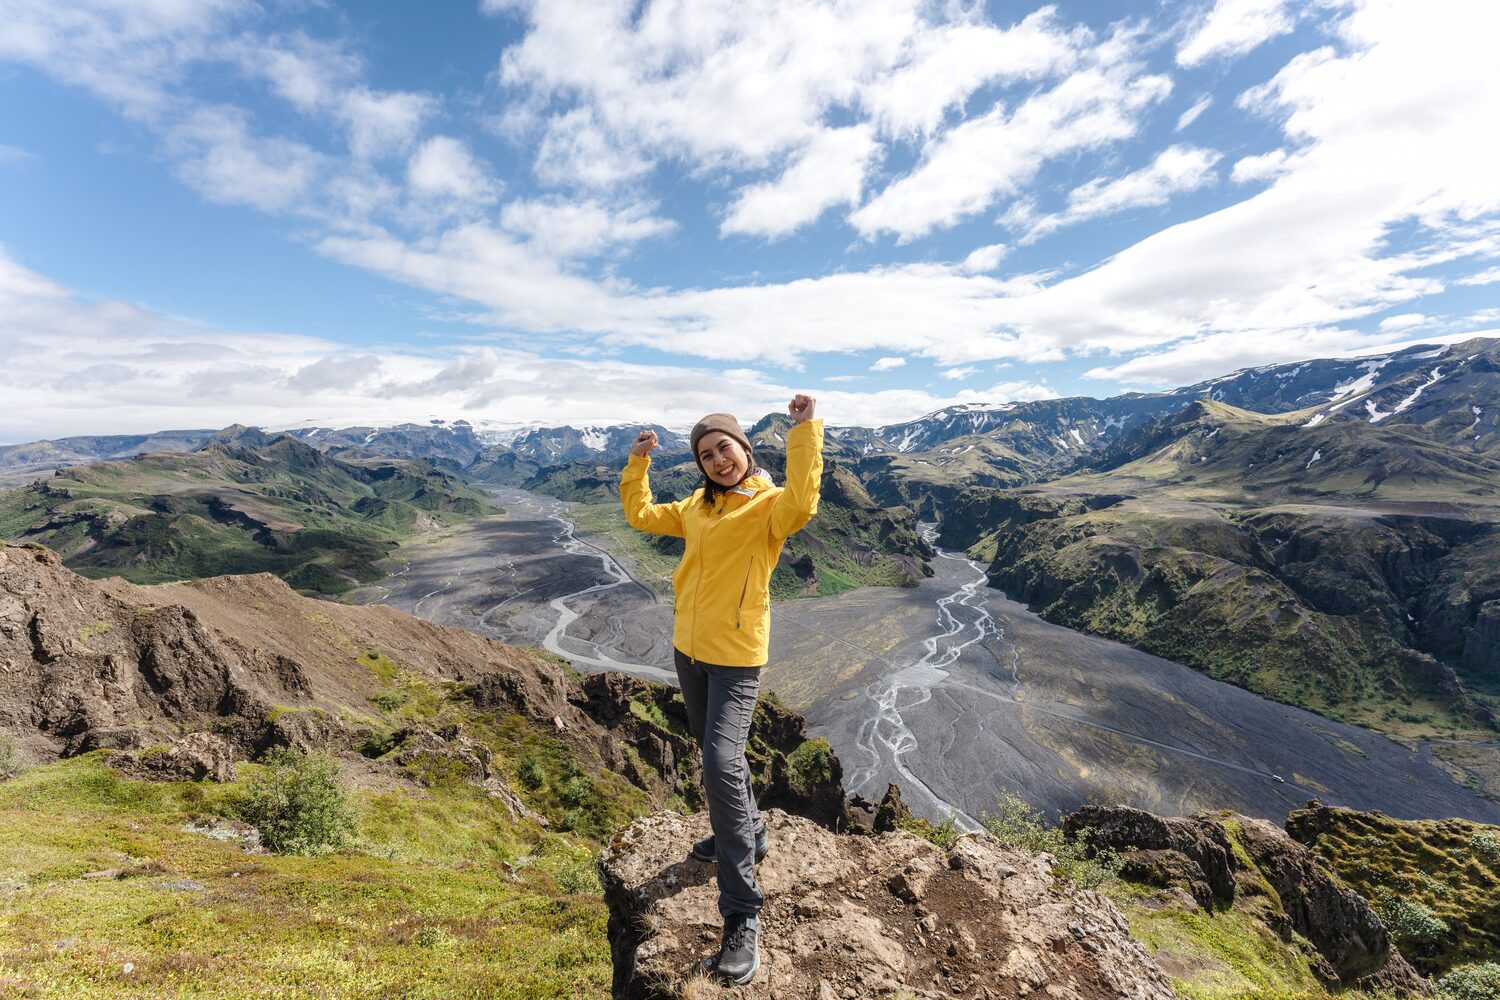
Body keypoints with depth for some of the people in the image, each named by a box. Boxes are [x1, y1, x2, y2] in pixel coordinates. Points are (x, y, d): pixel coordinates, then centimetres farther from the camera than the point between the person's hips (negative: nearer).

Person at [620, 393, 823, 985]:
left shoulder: (767, 506, -14)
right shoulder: (696, 506, 7)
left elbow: (801, 504, -38)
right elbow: (640, 515, 18)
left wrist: (804, 430, -34)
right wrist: (638, 463, 11)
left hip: (736, 657, -8)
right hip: (688, 648, 8)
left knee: (722, 765, -15)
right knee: (715, 753, 22)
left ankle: (742, 918, -1)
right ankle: (748, 834, 48)